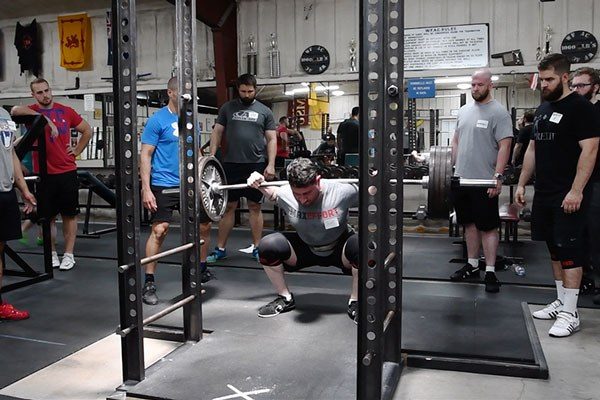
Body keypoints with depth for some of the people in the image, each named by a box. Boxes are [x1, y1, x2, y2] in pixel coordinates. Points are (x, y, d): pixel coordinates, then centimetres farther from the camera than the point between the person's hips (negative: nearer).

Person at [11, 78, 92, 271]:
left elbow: (87, 131, 16)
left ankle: (68, 254, 16)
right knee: (47, 216, 7)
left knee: (69, 214, 6)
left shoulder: (66, 111, 5)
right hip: (43, 174, -1)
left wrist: (77, 150, 6)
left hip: (67, 172, 1)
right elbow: (15, 110, -24)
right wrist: (44, 118, -25)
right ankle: (52, 253, 21)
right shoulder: (32, 111, 0)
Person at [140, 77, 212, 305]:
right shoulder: (158, 120, -7)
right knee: (159, 230, -12)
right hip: (164, 186, -6)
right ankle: (149, 283, -2)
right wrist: (146, 189, -15)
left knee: (204, 225, 10)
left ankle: (201, 270, 29)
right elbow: (145, 156, -9)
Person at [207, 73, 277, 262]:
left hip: (256, 165, 0)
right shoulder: (227, 108, 8)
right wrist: (212, 157, -5)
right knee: (228, 206, 5)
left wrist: (271, 164, -7)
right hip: (231, 164, 1)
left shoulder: (264, 111, 6)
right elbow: (217, 133, 7)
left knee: (255, 207, 6)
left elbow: (272, 139, 4)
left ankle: (256, 248, 15)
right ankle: (220, 248, 13)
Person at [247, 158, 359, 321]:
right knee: (267, 246, -21)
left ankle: (355, 303, -12)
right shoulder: (285, 194, -21)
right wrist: (259, 185, -12)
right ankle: (285, 298, 1)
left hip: (339, 249, -2)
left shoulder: (341, 192, -29)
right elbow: (272, 192, 5)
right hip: (306, 248, 3)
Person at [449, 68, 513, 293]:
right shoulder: (463, 111, 12)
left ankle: (490, 272, 7)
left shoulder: (499, 112, -8)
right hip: (461, 180, 7)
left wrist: (497, 176, -19)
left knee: (488, 226, 1)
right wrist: (455, 168, 13)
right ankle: (472, 265, 25)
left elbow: (504, 146, -13)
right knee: (469, 223, 14)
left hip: (484, 182, -6)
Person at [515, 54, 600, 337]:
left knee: (569, 252, -4)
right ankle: (561, 302, 23)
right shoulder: (543, 109, 15)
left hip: (568, 196, -8)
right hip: (544, 194, 8)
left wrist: (576, 191, -21)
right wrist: (522, 183, 15)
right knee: (555, 250, 13)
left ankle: (570, 314, 2)